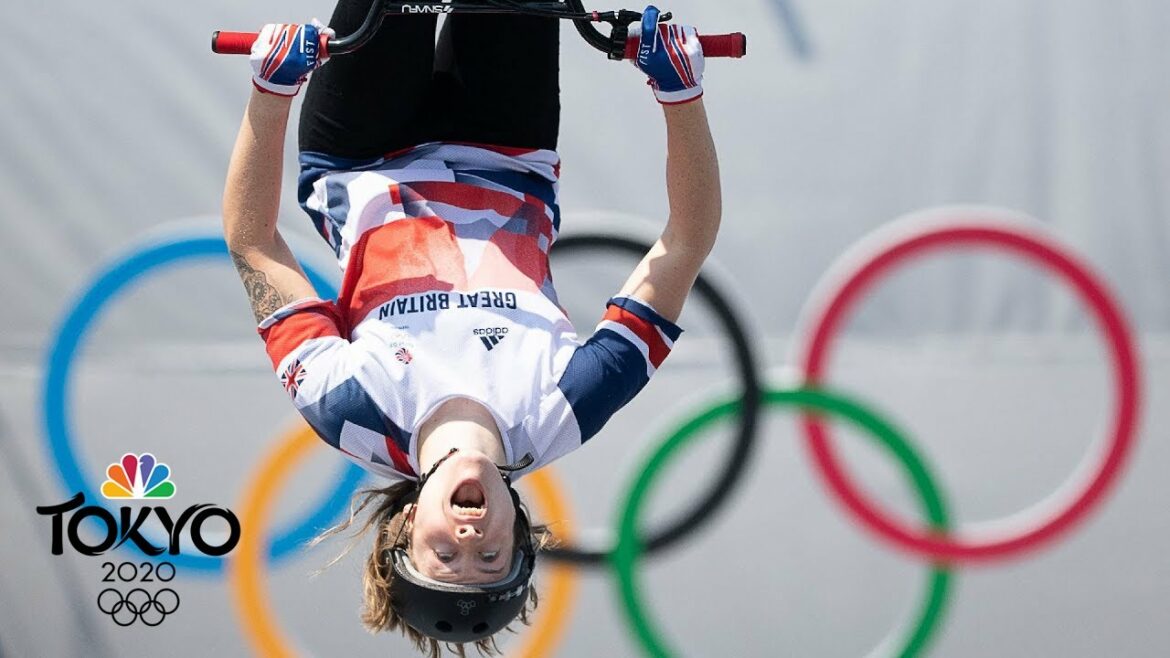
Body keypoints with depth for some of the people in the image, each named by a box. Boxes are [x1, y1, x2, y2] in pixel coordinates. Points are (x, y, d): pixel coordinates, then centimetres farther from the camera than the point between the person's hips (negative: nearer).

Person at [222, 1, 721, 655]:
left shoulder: (354, 417, -38)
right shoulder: (557, 418, -36)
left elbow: (252, 242, -31)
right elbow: (688, 242, -33)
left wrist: (272, 90, -42)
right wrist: (682, 89, -44)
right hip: (510, 173, 1)